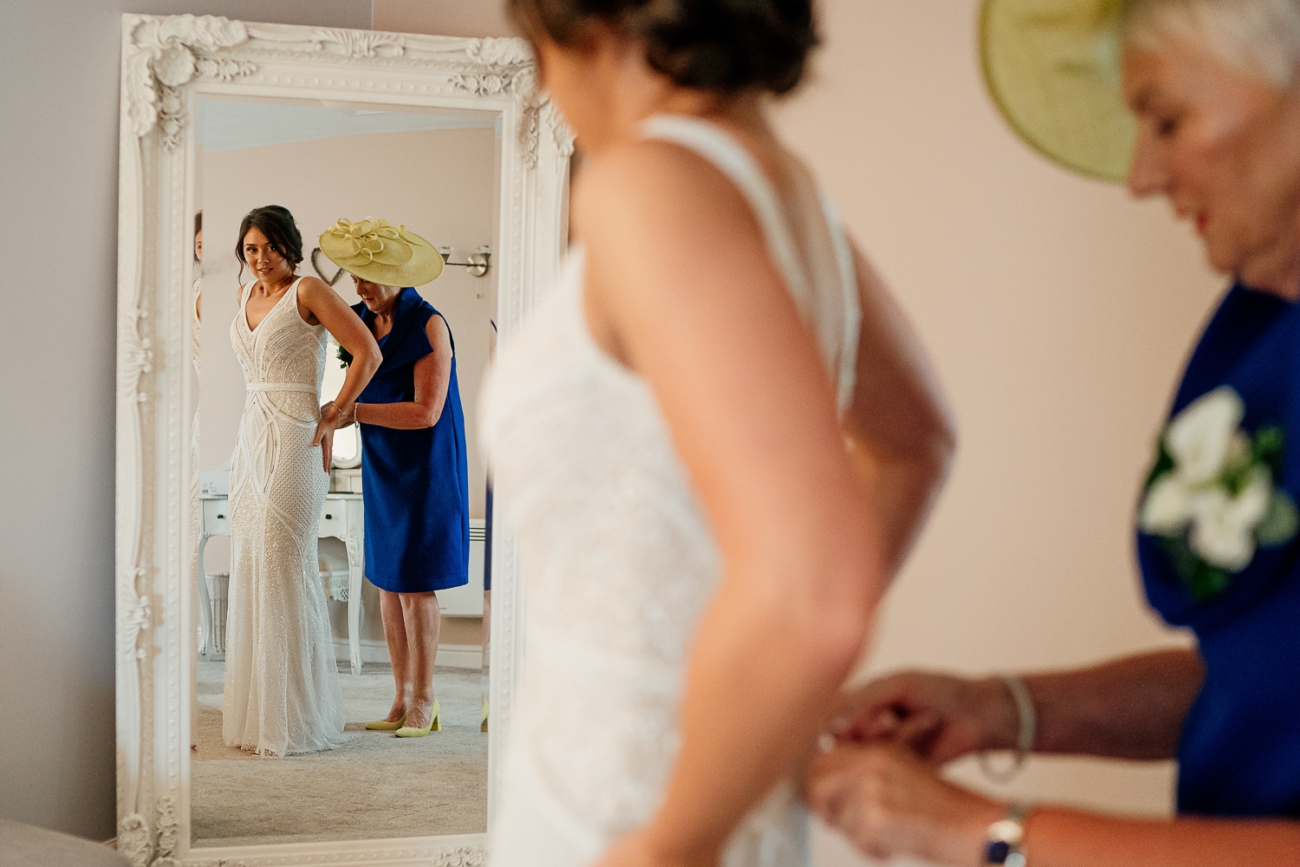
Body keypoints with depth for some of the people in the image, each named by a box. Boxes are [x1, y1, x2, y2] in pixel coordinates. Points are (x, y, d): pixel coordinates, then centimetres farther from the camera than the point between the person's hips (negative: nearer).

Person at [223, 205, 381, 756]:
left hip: (294, 440, -8)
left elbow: (368, 353, -10)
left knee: (283, 561, -10)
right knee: (249, 561, 6)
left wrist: (333, 417, -9)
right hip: (252, 436, 8)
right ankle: (256, 709, 13)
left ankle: (293, 717, -3)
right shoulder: (246, 296, 15)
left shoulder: (309, 291, -6)